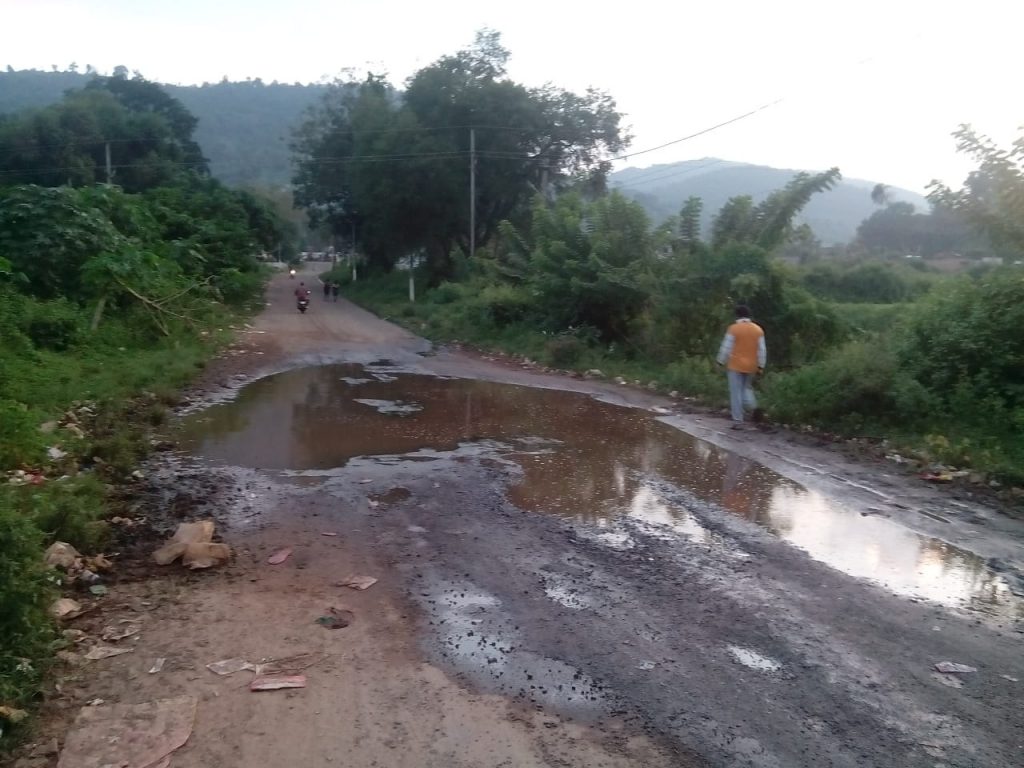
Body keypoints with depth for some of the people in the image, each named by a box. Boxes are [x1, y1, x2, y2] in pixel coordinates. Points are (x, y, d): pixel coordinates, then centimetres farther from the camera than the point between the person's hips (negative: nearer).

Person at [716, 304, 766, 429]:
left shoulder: (733, 328, -9)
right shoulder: (758, 329, 4)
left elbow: (726, 348, -8)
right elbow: (762, 350, 4)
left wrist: (721, 362, 4)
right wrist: (760, 366, 9)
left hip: (736, 365, -4)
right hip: (751, 366, 4)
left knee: (736, 393, 0)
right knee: (746, 388, 24)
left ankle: (738, 421, -2)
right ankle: (753, 406, -3)